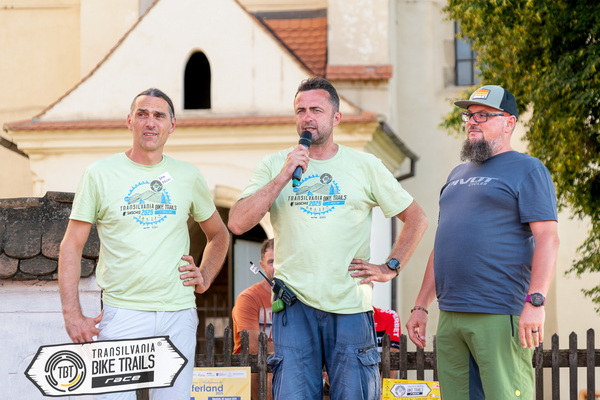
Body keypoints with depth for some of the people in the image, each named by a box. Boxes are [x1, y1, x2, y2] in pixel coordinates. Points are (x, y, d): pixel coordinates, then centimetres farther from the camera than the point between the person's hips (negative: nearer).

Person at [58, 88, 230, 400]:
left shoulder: (188, 176, 10)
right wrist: (72, 313, -7)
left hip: (178, 315, 3)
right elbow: (71, 246, 2)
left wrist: (205, 277, 8)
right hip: (120, 313, -2)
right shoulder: (100, 174, 2)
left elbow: (218, 235, 25)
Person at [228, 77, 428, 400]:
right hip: (294, 305, 0)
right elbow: (238, 224, -6)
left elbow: (416, 218, 15)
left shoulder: (365, 166, 8)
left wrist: (390, 268, 6)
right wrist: (284, 176, -10)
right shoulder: (274, 166, 7)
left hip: (351, 305, 0)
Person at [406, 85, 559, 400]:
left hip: (499, 317, -7)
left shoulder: (526, 170, 0)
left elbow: (547, 239, -10)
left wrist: (535, 302, -21)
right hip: (449, 317, 7)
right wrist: (420, 306, 21)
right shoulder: (458, 175, 23)